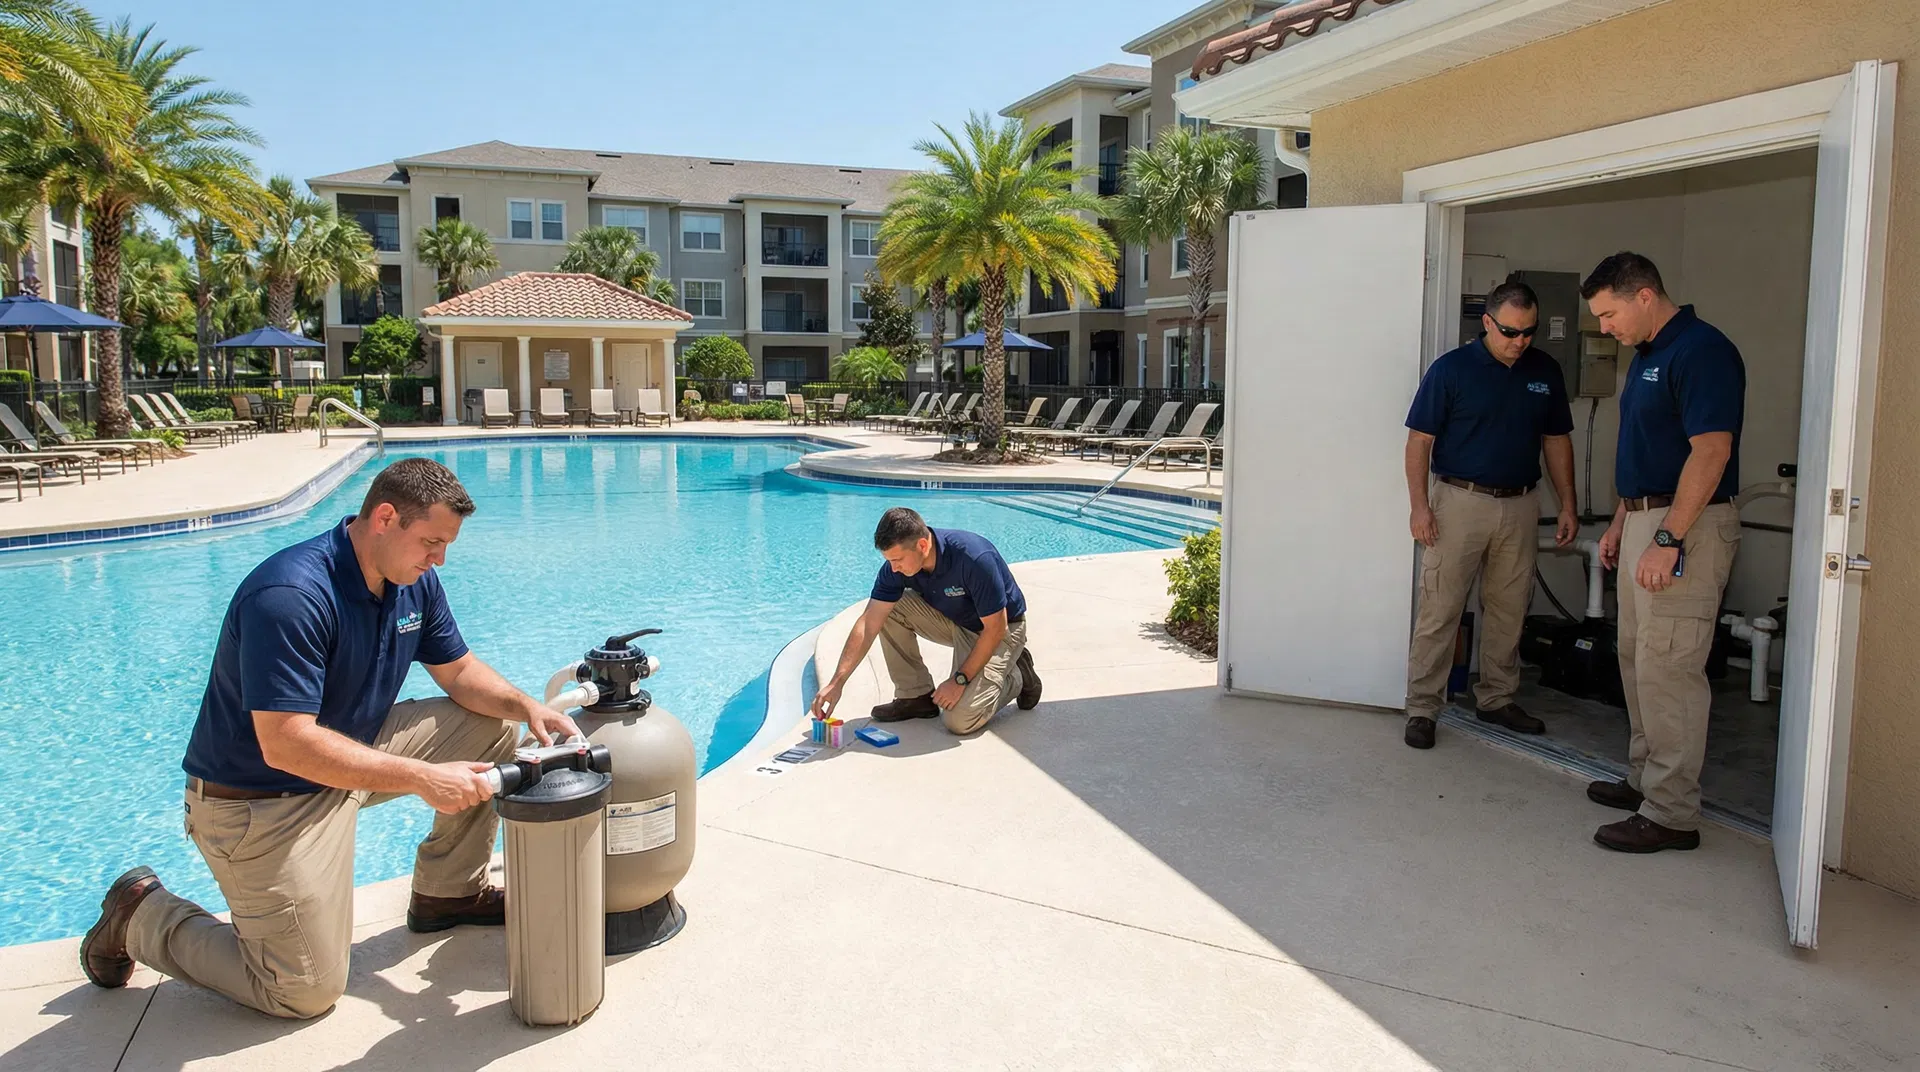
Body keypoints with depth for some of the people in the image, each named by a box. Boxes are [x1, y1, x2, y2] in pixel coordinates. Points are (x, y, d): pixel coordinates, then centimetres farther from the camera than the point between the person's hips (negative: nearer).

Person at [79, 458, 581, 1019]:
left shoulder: (415, 582, -4)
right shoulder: (290, 597, -30)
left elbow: (460, 671, 6)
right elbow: (287, 745, -34)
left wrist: (526, 707, -14)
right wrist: (422, 777, -35)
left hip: (350, 751, 8)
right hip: (259, 800, -8)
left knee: (493, 726, -3)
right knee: (306, 994, -4)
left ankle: (448, 892, 13)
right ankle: (143, 914, 17)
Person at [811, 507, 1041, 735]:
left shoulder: (974, 558, -35)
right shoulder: (897, 565, -18)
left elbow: (995, 628, -27)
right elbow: (868, 624, -17)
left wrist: (959, 679, -24)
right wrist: (837, 682, -24)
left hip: (1001, 628, -6)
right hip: (954, 620, 6)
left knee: (960, 720, -22)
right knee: (888, 609, -16)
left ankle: (1016, 677, 7)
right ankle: (916, 695, -3)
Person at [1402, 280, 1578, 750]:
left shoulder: (1546, 371, 7)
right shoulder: (1451, 369, -7)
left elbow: (1557, 440, 14)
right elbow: (1419, 440, -6)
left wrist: (1567, 505, 10)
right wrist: (1420, 506, -13)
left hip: (1519, 505, 5)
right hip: (1459, 502, -5)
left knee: (1509, 611, 12)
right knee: (1439, 610, -5)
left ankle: (1497, 699, 26)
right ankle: (1422, 708, 2)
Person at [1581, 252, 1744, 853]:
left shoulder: (1701, 351, -15)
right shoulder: (1647, 356, 16)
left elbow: (1711, 451, -22)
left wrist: (1668, 540, -25)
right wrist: (1620, 525, 21)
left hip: (1686, 525, -10)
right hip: (1645, 519, 10)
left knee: (1668, 669, -8)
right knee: (1637, 659, 16)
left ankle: (1672, 813, -1)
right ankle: (1644, 780, 28)